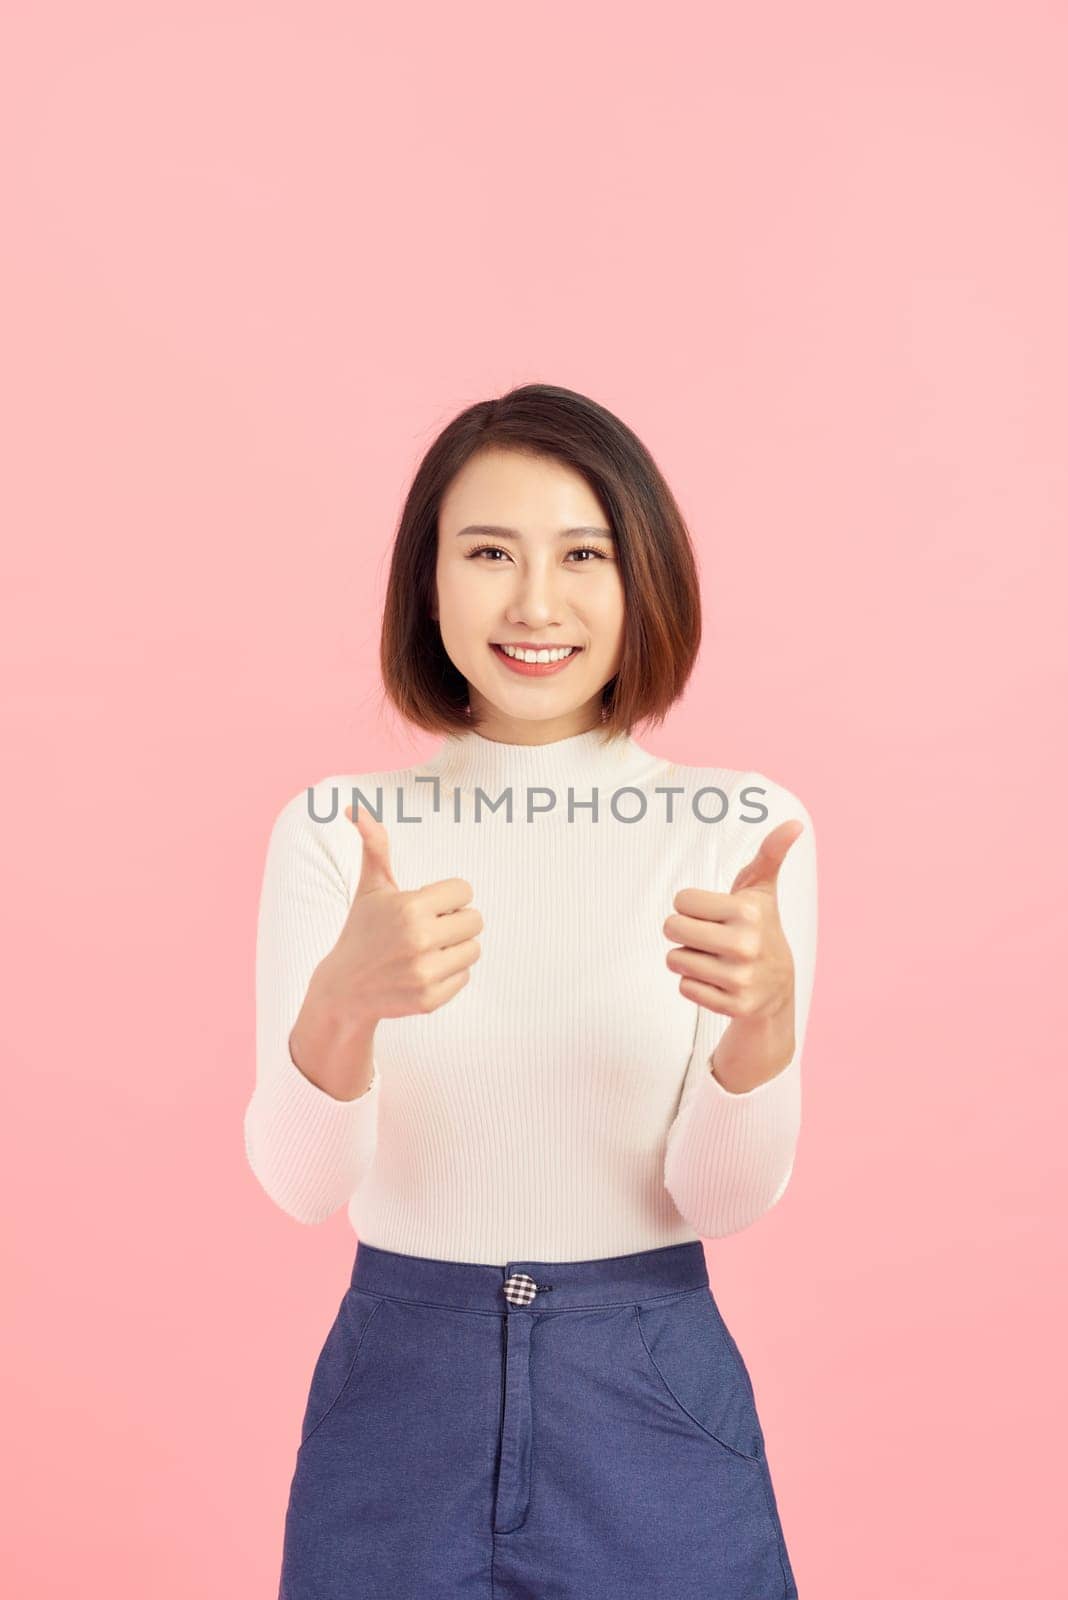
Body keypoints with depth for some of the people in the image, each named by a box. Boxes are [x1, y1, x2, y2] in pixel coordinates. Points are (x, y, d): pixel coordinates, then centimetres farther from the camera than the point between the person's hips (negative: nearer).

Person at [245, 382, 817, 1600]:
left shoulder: (746, 827, -7)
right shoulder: (330, 829, -5)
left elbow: (727, 1201, -10)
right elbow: (299, 1184, -13)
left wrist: (764, 1010, -29)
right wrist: (344, 1002, -33)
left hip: (654, 1404, 0)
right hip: (397, 1388, 1)